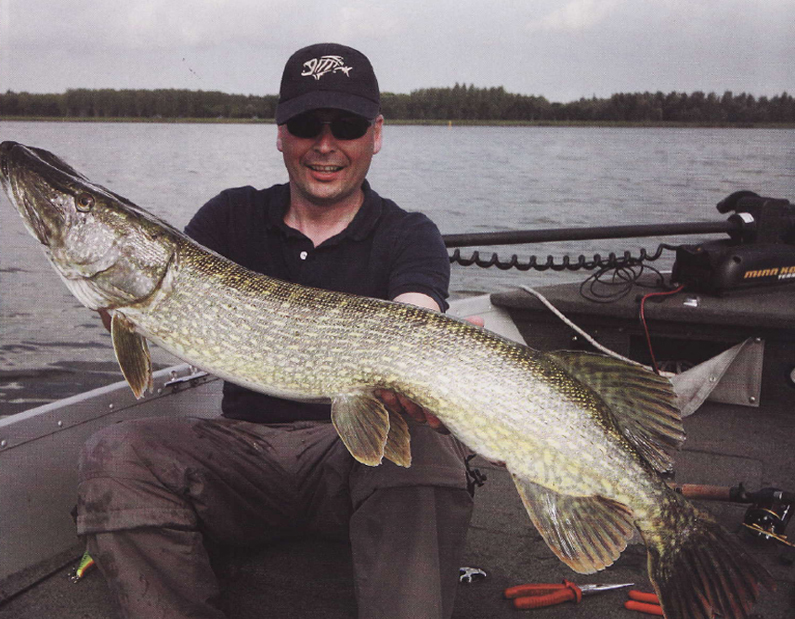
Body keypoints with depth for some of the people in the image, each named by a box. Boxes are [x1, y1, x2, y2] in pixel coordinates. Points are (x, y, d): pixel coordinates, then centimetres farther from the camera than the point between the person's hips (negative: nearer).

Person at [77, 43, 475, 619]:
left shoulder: (408, 235, 2)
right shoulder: (232, 217, 12)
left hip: (367, 446, -2)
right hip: (245, 446, 3)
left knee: (423, 448, -35)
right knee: (116, 454, -23)